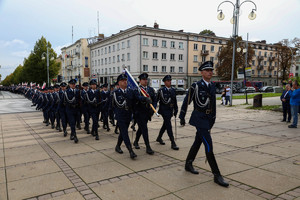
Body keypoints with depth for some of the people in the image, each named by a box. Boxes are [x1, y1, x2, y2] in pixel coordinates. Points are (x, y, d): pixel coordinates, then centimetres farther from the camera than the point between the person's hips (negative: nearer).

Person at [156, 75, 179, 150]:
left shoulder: (173, 90, 9)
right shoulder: (161, 90, -9)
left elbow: (175, 101, 12)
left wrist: (175, 110, 11)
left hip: (170, 110, 7)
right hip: (164, 110, -7)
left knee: (165, 125, 19)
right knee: (169, 126, -9)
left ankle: (159, 138, 38)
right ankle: (173, 143, -6)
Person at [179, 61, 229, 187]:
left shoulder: (212, 87, 10)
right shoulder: (195, 86, -10)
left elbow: (213, 104, 17)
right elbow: (186, 102, -5)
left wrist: (213, 119, 16)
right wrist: (182, 117, -1)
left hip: (208, 118, 7)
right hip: (199, 118, -7)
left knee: (197, 142, 16)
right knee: (208, 144, -9)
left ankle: (188, 164, 33)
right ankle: (217, 175, -4)